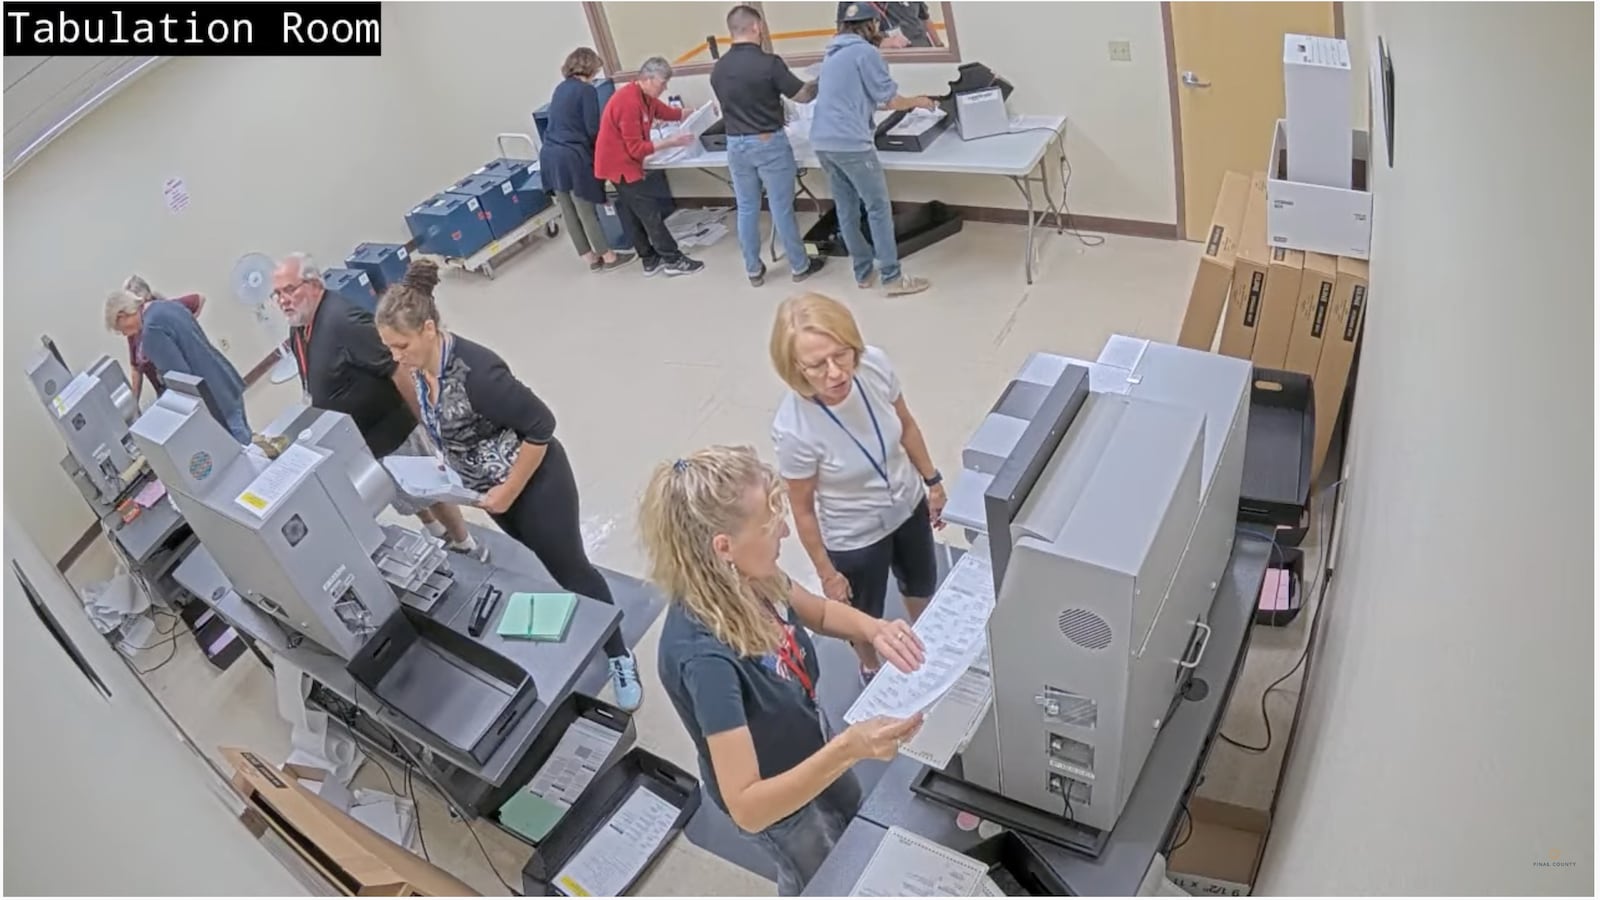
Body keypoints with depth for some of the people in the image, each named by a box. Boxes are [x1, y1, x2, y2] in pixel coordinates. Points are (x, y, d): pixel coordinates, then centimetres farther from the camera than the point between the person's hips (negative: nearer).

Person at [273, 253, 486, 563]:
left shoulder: (344, 321, -29)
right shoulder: (297, 330, 0)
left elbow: (398, 371, -28)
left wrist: (426, 423, -23)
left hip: (392, 433, -9)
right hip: (357, 441, 9)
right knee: (409, 498, 25)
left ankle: (468, 548, 30)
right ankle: (441, 537, 47)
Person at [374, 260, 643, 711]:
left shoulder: (475, 371, -33)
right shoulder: (421, 367, -7)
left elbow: (540, 426, -28)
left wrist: (508, 493, -21)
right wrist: (452, 469, 5)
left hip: (535, 483, -8)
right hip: (489, 489, 8)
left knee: (569, 570, 5)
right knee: (537, 568, 22)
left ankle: (620, 659, 23)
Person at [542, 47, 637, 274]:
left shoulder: (561, 88, 15)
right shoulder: (586, 90, -9)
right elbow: (593, 130, -10)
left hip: (551, 156, 8)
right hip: (573, 157, -8)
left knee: (569, 213, 10)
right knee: (587, 211, 2)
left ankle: (591, 258, 21)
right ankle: (608, 257, 14)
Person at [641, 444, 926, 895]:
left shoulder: (744, 579, -23)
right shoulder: (704, 657, -44)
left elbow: (820, 612, -2)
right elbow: (747, 808, -43)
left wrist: (874, 629, -22)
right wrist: (848, 749, -53)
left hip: (809, 739, 6)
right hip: (775, 798, -6)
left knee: (855, 821, 35)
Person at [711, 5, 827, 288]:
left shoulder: (718, 69, 1)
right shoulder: (768, 63, -16)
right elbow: (803, 96, -8)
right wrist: (820, 84, 13)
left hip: (736, 144, 5)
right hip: (769, 143, -5)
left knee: (746, 209, 13)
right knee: (782, 208, 4)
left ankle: (753, 270, 20)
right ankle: (799, 266, 16)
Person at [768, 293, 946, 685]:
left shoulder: (875, 364, -27)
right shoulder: (795, 429, -38)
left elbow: (906, 426, -5)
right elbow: (804, 510, -21)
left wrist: (932, 480, 6)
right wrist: (827, 573, -9)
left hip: (908, 506, 4)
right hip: (855, 537, -4)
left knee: (922, 585, 33)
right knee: (866, 616, 26)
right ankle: (871, 669, 61)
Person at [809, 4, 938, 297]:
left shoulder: (832, 53, 20)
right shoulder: (866, 52, -6)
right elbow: (890, 100, -5)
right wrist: (919, 102, 14)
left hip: (822, 142, 9)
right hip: (851, 143, -8)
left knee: (846, 209, 13)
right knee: (878, 208, -3)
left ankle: (863, 272, 19)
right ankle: (892, 278, -1)